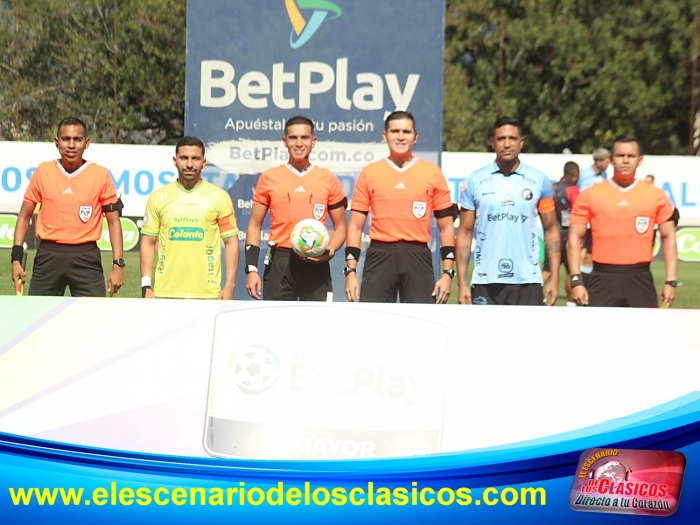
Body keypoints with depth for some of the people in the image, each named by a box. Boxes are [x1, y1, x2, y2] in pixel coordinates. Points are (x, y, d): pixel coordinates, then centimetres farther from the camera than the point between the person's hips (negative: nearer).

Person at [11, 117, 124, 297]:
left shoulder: (101, 175, -1)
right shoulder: (42, 172, 3)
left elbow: (114, 222, 3)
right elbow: (24, 216, 10)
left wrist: (118, 264, -5)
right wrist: (17, 258, 2)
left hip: (86, 259, -1)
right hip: (48, 257, 1)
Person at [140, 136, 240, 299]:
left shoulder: (219, 197, 4)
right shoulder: (158, 197, 7)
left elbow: (231, 242, 4)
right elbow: (148, 242, 8)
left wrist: (229, 285, -4)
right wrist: (146, 286, 1)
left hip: (207, 292, -1)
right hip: (165, 291, 1)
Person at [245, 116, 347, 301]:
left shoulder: (329, 180, 7)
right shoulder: (269, 178, 7)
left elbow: (340, 227, 12)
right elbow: (255, 225, 9)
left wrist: (329, 251, -9)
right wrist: (251, 269, 0)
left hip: (316, 264, 0)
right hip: (279, 263, 0)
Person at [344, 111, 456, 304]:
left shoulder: (432, 173, 5)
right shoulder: (369, 173, 7)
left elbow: (446, 226, 7)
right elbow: (356, 226, 7)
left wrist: (447, 272, 0)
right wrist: (351, 271, -1)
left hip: (418, 258, 0)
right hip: (379, 257, 0)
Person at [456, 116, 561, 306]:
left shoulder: (539, 180, 4)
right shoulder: (475, 181, 3)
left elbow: (551, 229, 8)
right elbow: (465, 232, 4)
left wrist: (554, 279, -1)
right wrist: (462, 283, -4)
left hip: (527, 282, 0)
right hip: (486, 282, 0)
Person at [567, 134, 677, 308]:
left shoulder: (656, 196, 5)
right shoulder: (590, 195, 2)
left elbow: (669, 238, 9)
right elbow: (575, 239, 3)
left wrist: (670, 281, 1)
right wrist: (576, 281, -6)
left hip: (640, 280, 1)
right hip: (603, 280, -1)